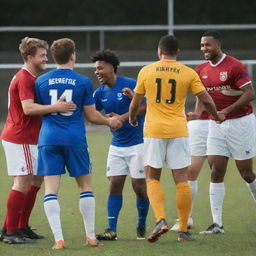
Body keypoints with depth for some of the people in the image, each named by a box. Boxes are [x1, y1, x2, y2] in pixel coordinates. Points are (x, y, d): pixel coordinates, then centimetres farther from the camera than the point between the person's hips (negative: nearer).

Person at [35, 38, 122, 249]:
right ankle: (91, 237, 14)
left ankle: (58, 239, -9)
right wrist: (110, 121, 21)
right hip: (75, 139, -1)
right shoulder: (83, 82, -1)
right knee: (85, 186, 12)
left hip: (48, 139, 1)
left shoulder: (41, 81, 4)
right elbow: (91, 115, 2)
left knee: (51, 188, 0)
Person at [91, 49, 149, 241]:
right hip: (117, 145, 5)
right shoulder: (100, 93, 5)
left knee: (139, 186, -2)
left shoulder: (130, 85, -13)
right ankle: (111, 230, -3)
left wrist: (124, 117, -22)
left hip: (137, 143, -5)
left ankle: (142, 226, 16)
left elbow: (146, 107, -16)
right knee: (115, 185, -2)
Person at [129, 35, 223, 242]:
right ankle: (183, 231, 4)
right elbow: (206, 100, -1)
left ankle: (161, 220, -13)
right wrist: (216, 116, 20)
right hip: (178, 130, 0)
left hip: (154, 131, 0)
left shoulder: (146, 71, 2)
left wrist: (132, 118, 29)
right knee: (181, 180, 5)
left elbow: (135, 102, 8)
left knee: (152, 179, 9)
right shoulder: (188, 73, 1)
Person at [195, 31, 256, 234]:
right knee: (216, 172, -4)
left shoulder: (235, 66, -13)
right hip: (216, 125, 5)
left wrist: (226, 111, -26)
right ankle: (217, 224, -5)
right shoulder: (202, 70, 7)